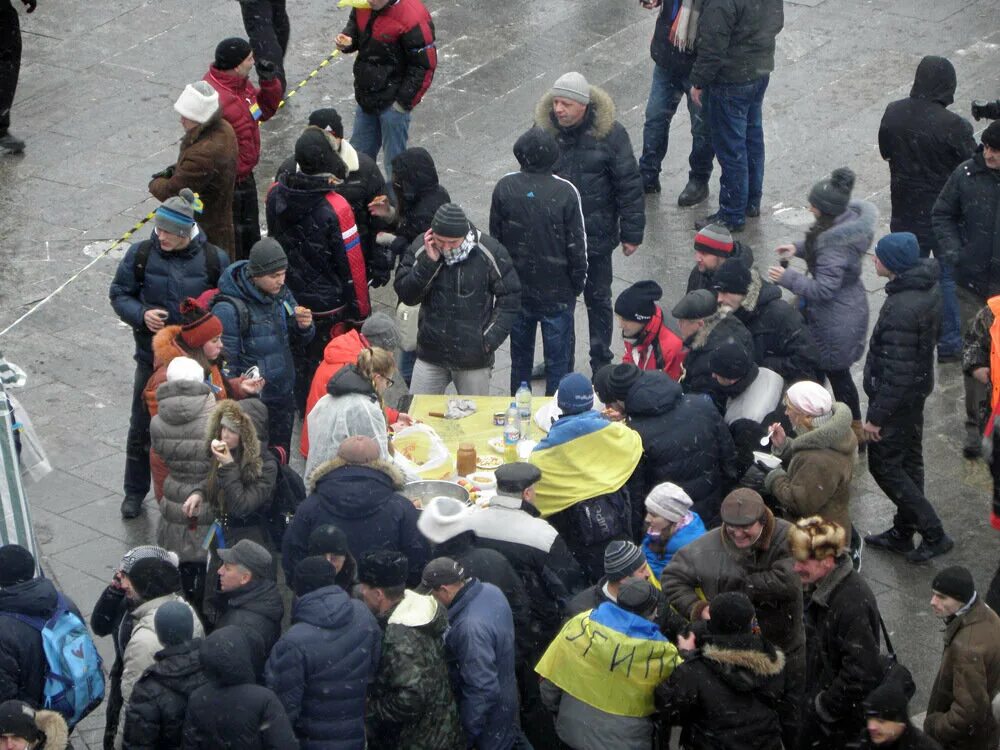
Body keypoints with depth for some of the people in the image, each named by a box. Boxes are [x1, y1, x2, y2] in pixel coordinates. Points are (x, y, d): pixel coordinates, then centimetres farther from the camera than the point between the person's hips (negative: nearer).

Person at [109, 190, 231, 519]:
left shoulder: (213, 259, -9)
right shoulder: (141, 254, -9)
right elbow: (119, 294, 0)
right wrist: (141, 315, -19)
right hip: (152, 355, 0)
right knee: (142, 427, 12)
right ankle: (135, 491, 29)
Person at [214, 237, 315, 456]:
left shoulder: (281, 294, -1)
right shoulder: (230, 309, -22)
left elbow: (302, 338, 12)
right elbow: (224, 364, -17)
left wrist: (304, 326, -12)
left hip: (283, 397, 7)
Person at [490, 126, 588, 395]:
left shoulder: (505, 188, -9)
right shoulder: (565, 192, -18)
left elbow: (495, 238, 0)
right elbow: (577, 245, -12)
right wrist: (578, 283, 3)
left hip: (516, 290, 3)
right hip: (557, 292, -3)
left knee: (520, 356, 19)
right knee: (558, 361, 9)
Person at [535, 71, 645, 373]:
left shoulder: (610, 133, -14)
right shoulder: (544, 129, -6)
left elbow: (629, 185, -9)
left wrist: (631, 232, -7)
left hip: (596, 234, -3)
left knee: (598, 299, 13)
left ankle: (601, 362, 26)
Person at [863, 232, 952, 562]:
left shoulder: (901, 309, -32)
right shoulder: (927, 288, -2)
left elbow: (897, 372, -30)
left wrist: (876, 416, -21)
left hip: (897, 398, -9)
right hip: (918, 389, 9)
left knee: (884, 465, 4)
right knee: (909, 461, 19)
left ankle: (933, 534, 7)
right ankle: (903, 532, 33)